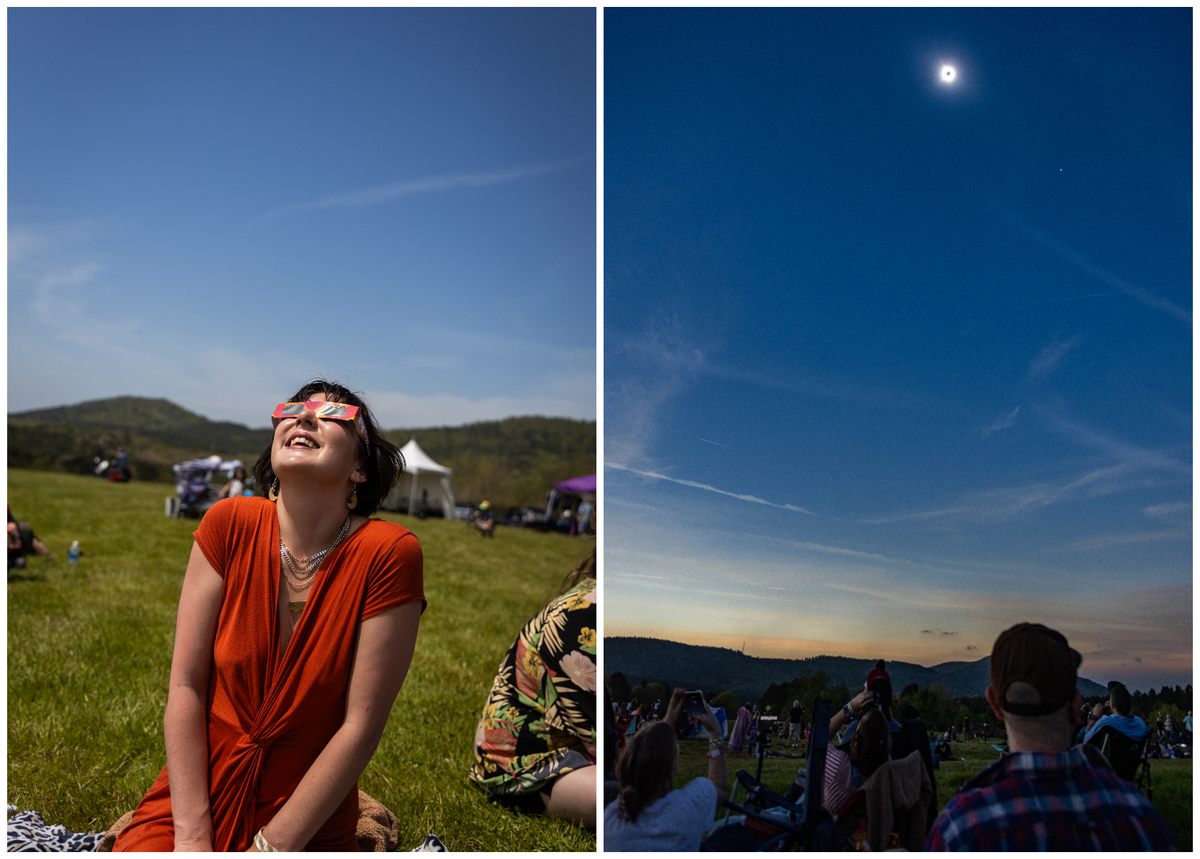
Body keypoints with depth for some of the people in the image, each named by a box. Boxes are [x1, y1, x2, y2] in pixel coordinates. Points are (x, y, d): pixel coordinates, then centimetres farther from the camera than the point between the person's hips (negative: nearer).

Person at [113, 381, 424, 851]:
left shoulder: (390, 554, -15)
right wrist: (192, 836, -11)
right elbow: (185, 686, -6)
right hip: (196, 796, 2)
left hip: (308, 825, -1)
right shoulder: (230, 524, -7)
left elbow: (361, 725, -14)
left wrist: (273, 845, -12)